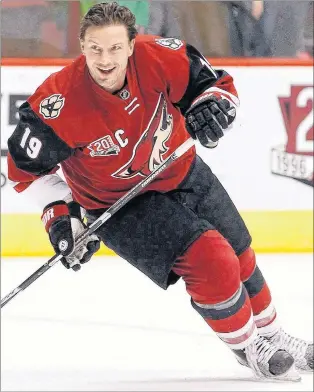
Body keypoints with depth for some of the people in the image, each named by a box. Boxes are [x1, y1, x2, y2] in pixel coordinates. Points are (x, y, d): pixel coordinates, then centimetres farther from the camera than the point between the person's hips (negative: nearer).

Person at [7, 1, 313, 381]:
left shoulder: (159, 57, -25)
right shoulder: (60, 102, -31)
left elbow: (215, 82, -9)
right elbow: (26, 164, -16)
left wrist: (212, 105, -30)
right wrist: (59, 213, -21)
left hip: (183, 174, 4)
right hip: (119, 204, -4)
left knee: (239, 258, 16)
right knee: (208, 261, -18)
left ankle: (271, 335, 43)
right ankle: (247, 346, 5)